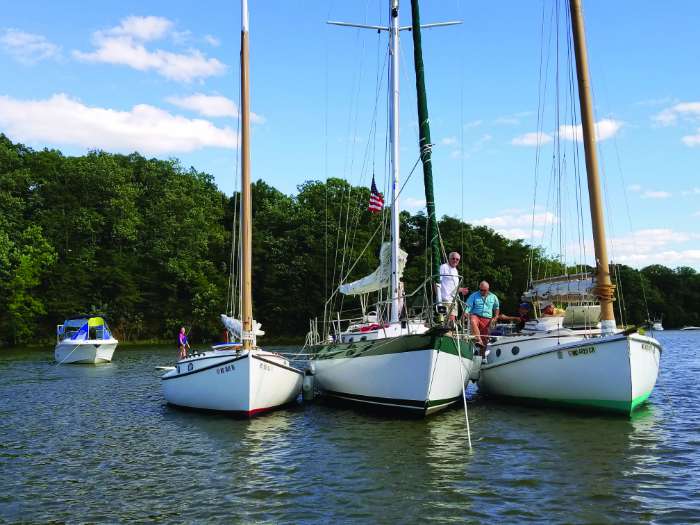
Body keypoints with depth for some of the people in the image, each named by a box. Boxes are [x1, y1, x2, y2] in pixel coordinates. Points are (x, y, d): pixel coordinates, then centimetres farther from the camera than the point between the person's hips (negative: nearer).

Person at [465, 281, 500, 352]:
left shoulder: (493, 297, 13)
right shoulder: (474, 295, 5)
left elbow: (497, 308, 23)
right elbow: (468, 306, -2)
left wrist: (495, 317, 9)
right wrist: (466, 313, -21)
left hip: (487, 319, 2)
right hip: (476, 315, -2)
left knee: (485, 337, -2)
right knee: (473, 321, -38)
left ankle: (483, 352, 11)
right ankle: (479, 340, -43)